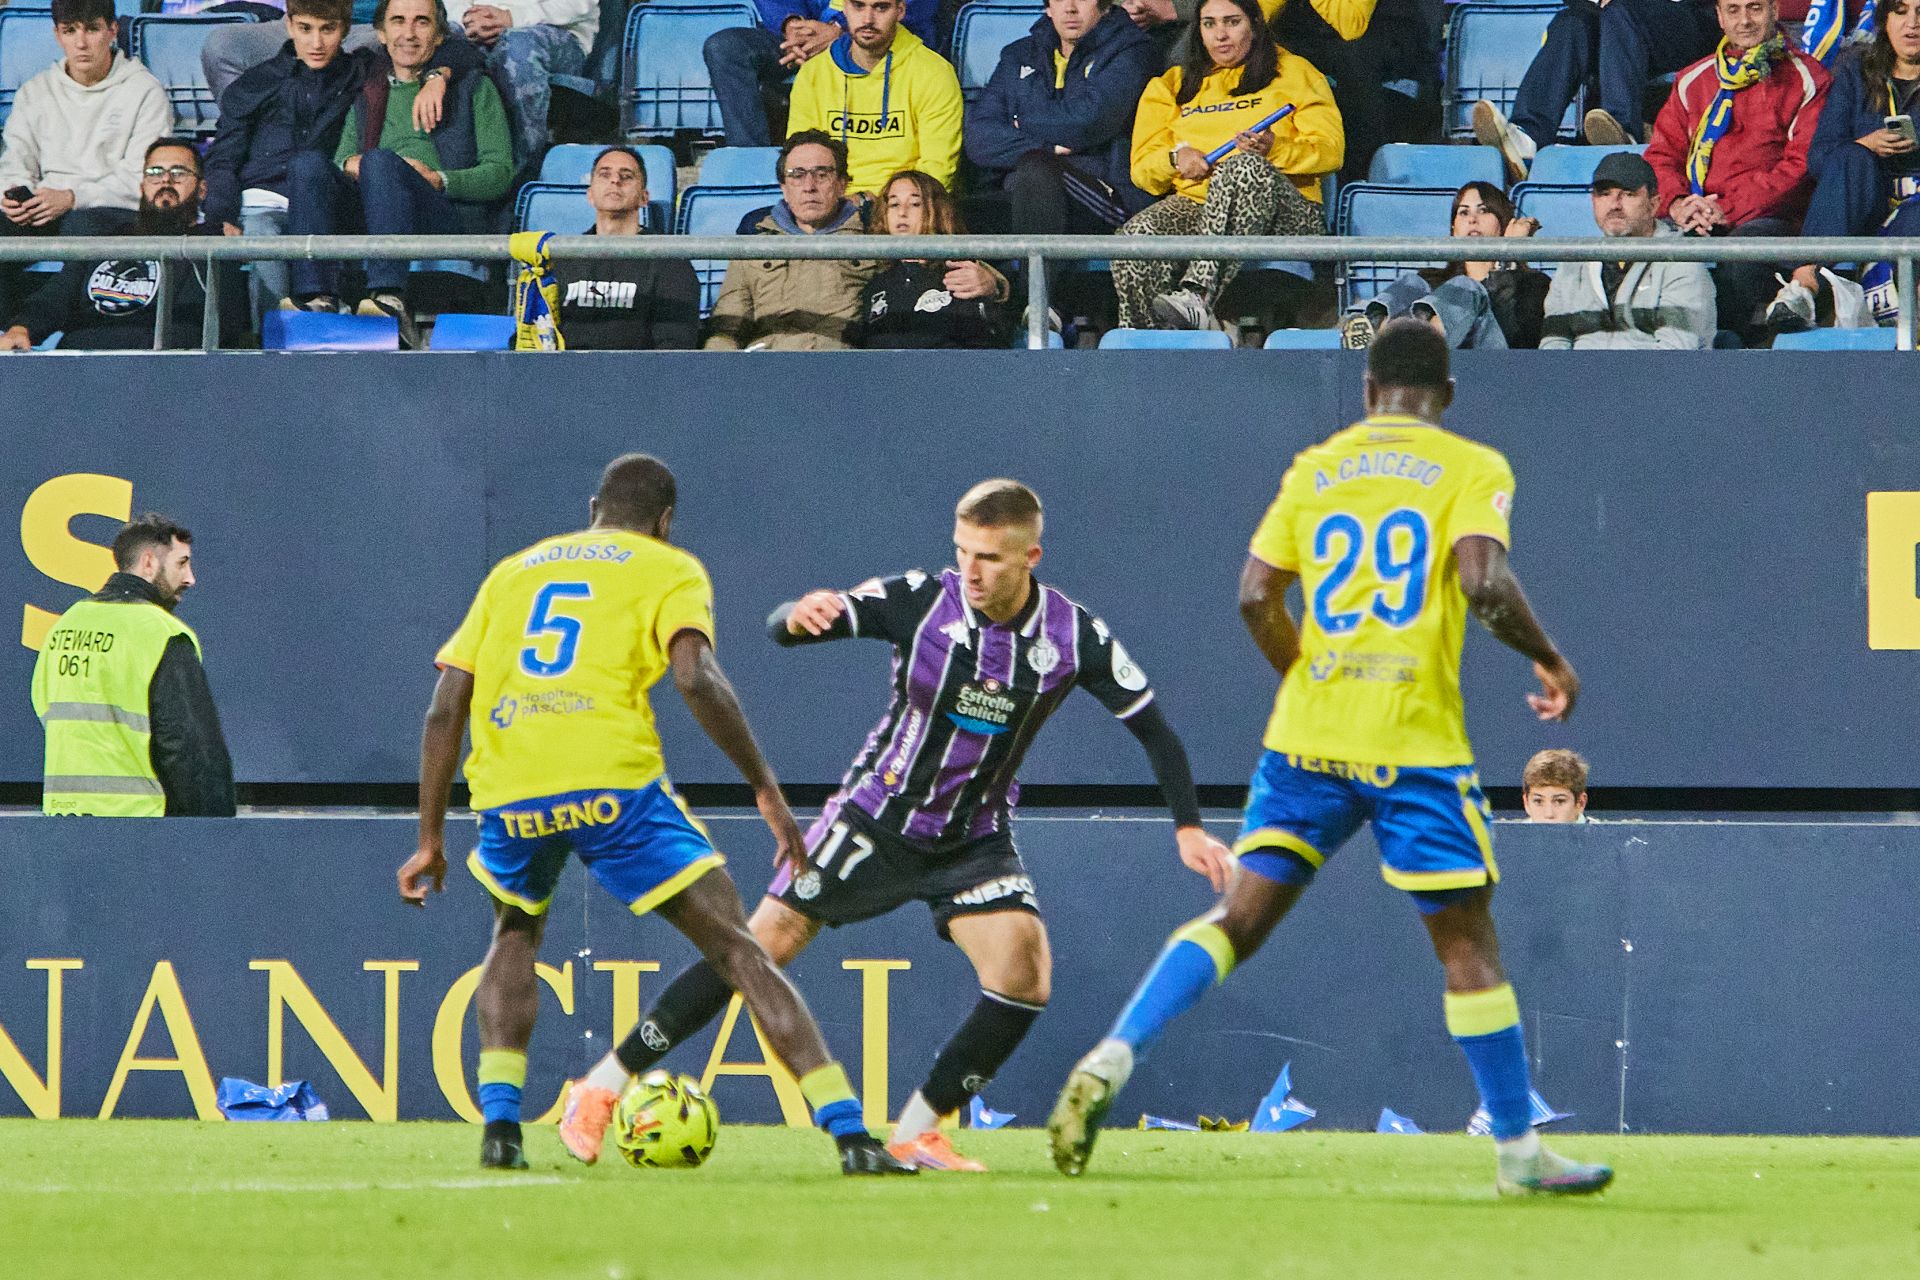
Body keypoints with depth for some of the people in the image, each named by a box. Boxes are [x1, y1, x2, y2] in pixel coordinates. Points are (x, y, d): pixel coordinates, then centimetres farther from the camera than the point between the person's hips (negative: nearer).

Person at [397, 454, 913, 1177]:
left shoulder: (512, 572, 27)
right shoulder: (669, 571, 14)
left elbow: (444, 712, 20)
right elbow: (696, 678, -6)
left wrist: (431, 838, 24)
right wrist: (765, 789, -2)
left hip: (508, 793, 4)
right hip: (612, 782, -4)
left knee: (515, 934, 33)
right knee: (736, 951, 3)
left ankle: (499, 1124, 17)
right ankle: (849, 1136, -6)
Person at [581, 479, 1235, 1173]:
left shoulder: (1076, 637, -13)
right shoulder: (920, 600, -18)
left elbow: (1153, 727, -1)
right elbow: (781, 627, -21)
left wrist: (1189, 829, -9)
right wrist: (800, 616, -45)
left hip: (975, 841, 1)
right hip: (877, 816, -1)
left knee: (1026, 976, -20)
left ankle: (918, 1131, -6)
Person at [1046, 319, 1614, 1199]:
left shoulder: (1313, 469, 12)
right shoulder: (1472, 469, 1)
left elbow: (1256, 597, 5)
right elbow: (1483, 583, -14)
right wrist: (1550, 662, 1)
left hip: (1308, 732, 3)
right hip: (1416, 743, -3)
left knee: (1239, 917, 7)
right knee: (1468, 945, 5)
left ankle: (1110, 1060, -10)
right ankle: (1519, 1152, 9)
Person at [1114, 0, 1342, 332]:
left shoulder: (1294, 73, 18)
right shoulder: (1172, 86, 27)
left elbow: (1329, 150, 5)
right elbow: (1143, 168, 19)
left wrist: (1275, 150, -15)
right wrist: (1177, 156, -5)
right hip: (1193, 203, 3)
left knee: (1246, 167, -41)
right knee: (1139, 233, -34)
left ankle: (1197, 295, -56)